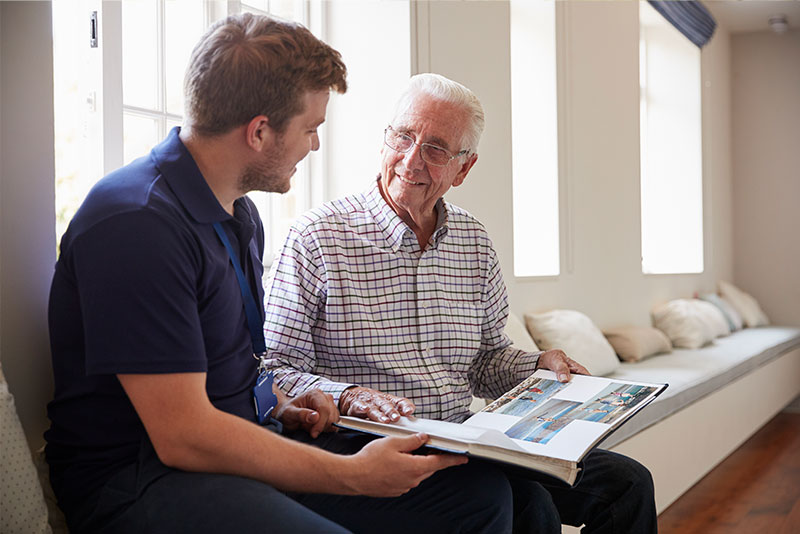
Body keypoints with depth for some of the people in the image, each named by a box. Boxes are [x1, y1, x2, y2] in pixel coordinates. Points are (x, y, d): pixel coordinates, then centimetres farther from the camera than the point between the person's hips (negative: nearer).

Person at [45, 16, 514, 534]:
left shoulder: (242, 214, 13)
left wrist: (282, 407, 5)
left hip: (248, 447, 9)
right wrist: (354, 475, -18)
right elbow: (182, 436, -22)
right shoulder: (137, 224, -20)